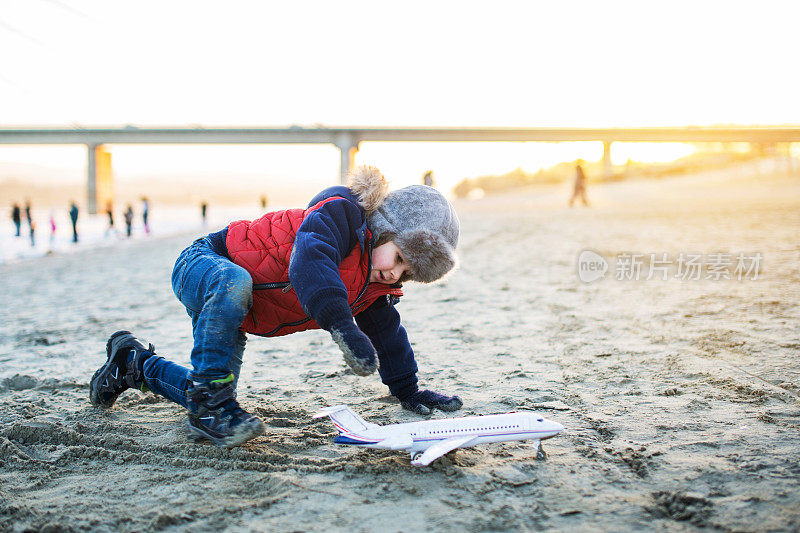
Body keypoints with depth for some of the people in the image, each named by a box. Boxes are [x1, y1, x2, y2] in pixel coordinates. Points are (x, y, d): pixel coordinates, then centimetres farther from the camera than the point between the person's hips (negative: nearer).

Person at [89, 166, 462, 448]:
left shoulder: (378, 284, -2)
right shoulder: (341, 213, -29)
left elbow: (387, 332, 10)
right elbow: (309, 260, -49)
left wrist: (407, 390, 7)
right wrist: (343, 326, -60)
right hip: (202, 263, -8)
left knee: (207, 395, 5)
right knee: (234, 282, -44)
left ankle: (134, 363, 31)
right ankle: (209, 405, -33)